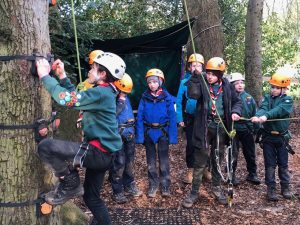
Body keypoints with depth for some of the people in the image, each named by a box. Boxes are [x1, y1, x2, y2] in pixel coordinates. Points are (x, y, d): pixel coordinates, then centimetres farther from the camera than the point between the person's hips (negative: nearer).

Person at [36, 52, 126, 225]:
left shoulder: (101, 93, -18)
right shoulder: (104, 91, 13)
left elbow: (67, 99, -25)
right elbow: (76, 96, 20)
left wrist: (45, 76, -14)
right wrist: (62, 76, 12)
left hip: (98, 152, -10)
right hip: (103, 153, 10)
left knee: (45, 147, -18)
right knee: (91, 197, 21)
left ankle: (70, 184, -2)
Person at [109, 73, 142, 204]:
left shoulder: (125, 97, 12)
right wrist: (121, 102, -22)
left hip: (129, 134, 8)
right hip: (117, 135, -8)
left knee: (129, 161, 16)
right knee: (119, 163, -4)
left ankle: (129, 185, 31)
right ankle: (117, 192, 7)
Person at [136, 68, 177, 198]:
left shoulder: (167, 97, -9)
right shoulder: (144, 97, -4)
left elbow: (172, 117, -8)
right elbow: (140, 117, -4)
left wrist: (172, 136, -11)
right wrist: (140, 136, -9)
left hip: (163, 132, -2)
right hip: (148, 132, 2)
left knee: (164, 160, 8)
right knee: (151, 160, 13)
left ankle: (165, 185, 21)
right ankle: (153, 185, 27)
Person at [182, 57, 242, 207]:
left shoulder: (227, 86, 3)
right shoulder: (201, 83, -5)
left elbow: (237, 101, 12)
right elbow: (193, 94, -25)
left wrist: (236, 112, -8)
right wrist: (196, 75, -31)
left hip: (221, 128, 3)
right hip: (204, 128, -3)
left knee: (218, 160, 16)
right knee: (200, 161, 1)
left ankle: (216, 188, 34)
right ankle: (194, 192, 12)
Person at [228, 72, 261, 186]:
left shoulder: (249, 97, 4)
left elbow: (254, 114, 9)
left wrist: (256, 128, 9)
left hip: (247, 130, 4)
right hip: (234, 130, -4)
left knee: (250, 153, 14)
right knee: (233, 154, 6)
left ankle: (252, 174, 29)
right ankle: (232, 175, 21)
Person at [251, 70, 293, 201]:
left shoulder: (287, 101, -6)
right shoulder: (267, 97, 1)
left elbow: (278, 110, -26)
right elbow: (263, 108, -18)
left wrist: (266, 116, -45)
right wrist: (258, 116, -42)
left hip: (282, 137, -1)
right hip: (268, 136, 1)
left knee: (283, 164, 10)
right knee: (270, 164, 5)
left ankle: (285, 187, 26)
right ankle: (271, 189, 14)